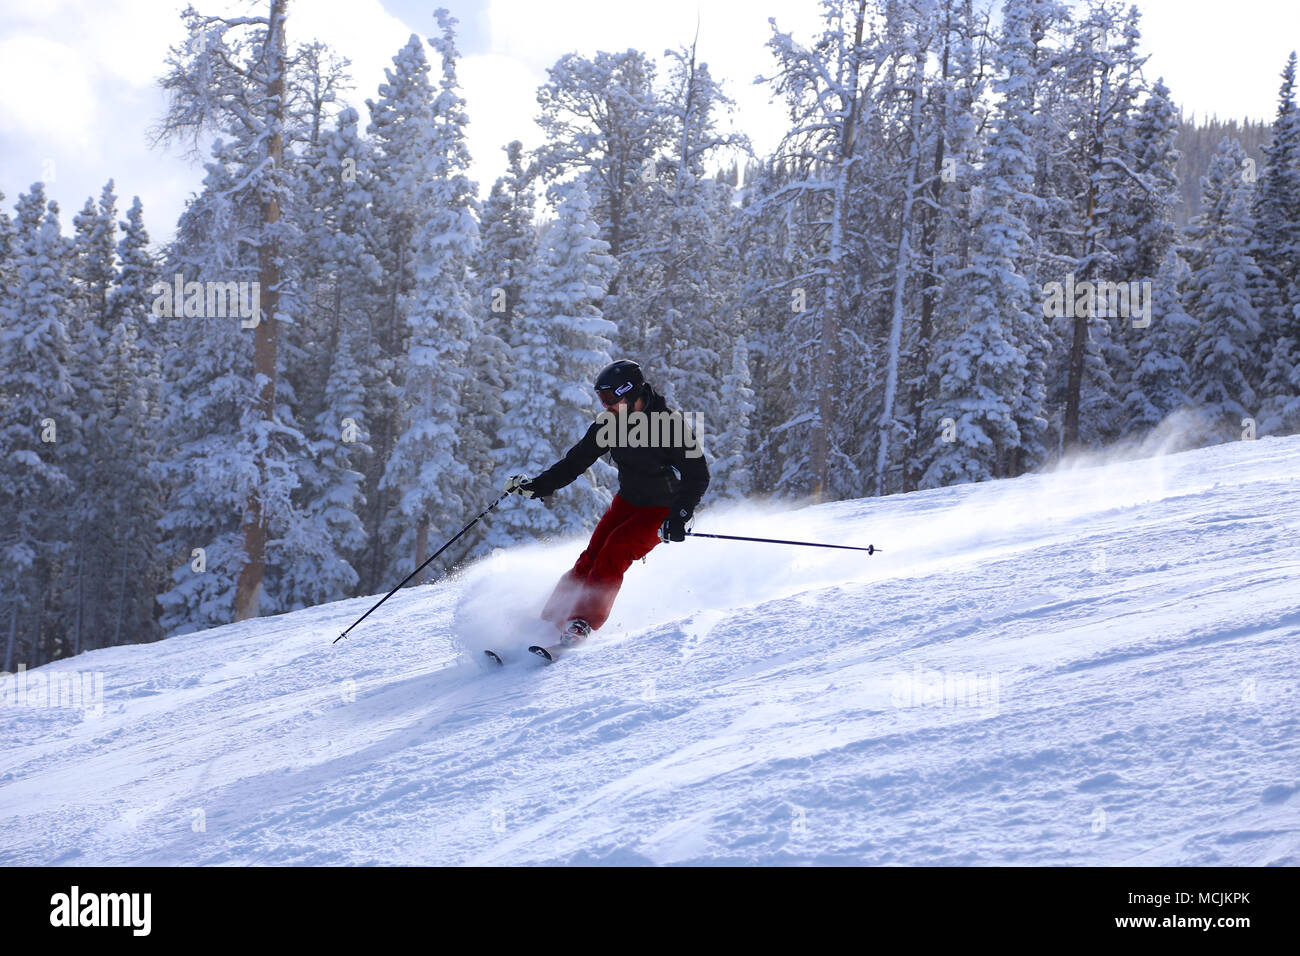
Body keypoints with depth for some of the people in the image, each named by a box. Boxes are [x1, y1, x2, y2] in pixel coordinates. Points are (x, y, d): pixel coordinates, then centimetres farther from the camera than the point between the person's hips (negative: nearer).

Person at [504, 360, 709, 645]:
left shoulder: (670, 424, -22)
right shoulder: (609, 424, -5)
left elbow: (698, 476, -21)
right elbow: (576, 461, 4)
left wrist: (680, 516, -33)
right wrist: (537, 485, -5)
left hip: (662, 511, -6)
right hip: (627, 501, 6)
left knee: (616, 549, -25)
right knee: (593, 554, -10)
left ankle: (583, 621, -29)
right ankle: (551, 620, -10)